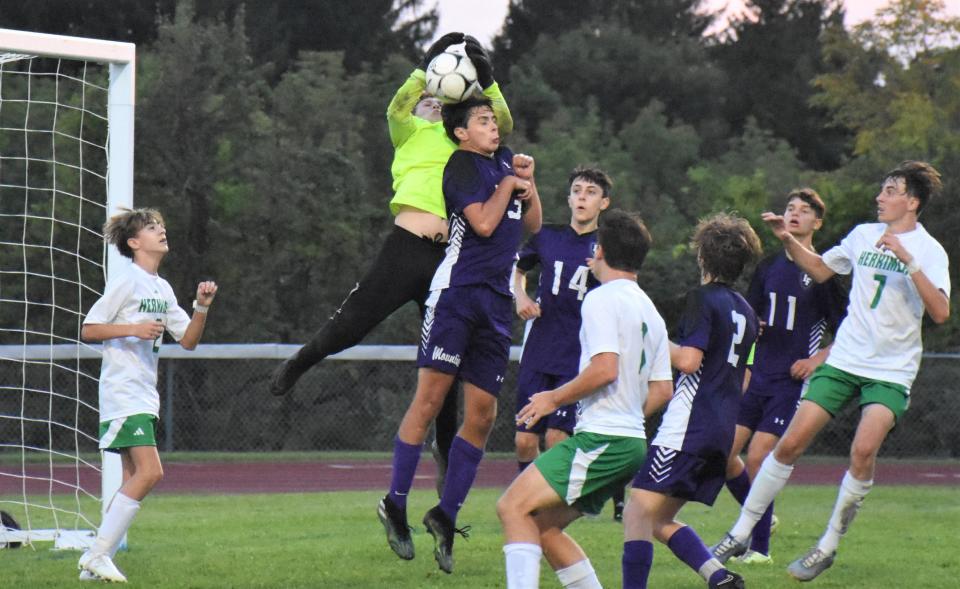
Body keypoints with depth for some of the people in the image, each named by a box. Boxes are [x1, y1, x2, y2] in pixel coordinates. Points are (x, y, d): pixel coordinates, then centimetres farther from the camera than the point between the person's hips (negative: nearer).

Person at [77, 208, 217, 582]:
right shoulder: (127, 281, -8)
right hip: (123, 393, -9)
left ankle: (95, 563, 8)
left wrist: (202, 307, 1)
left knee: (135, 479, 6)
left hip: (145, 395, 9)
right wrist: (133, 329, -21)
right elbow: (88, 330, -10)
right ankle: (97, 554, -15)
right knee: (149, 471, -18)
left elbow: (188, 340, 16)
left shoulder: (162, 288, 16)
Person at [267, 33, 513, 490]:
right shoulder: (410, 135, 11)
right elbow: (395, 109, -8)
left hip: (448, 257, 4)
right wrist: (426, 68, -11)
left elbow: (504, 123, 11)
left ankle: (445, 447, 19)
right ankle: (298, 365, 23)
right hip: (406, 247, -4)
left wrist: (487, 82, 2)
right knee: (351, 324, -7)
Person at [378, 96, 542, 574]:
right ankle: (395, 506, -4)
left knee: (481, 414, 2)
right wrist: (508, 184, -1)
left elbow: (532, 225, 24)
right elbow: (484, 222, -15)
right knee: (430, 398, -11)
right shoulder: (462, 164, -3)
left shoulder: (504, 159, 19)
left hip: (496, 302, 7)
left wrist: (528, 183, 9)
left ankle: (446, 514, 8)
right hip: (457, 290, -7)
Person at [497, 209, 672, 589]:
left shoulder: (602, 299, -7)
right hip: (633, 441, 9)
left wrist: (554, 398, -8)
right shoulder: (649, 310, 19)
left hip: (602, 440, -9)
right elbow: (662, 390, 19)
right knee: (544, 525, 14)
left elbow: (605, 369, -20)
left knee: (513, 507, -13)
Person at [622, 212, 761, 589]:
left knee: (638, 512, -12)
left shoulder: (703, 298, -7)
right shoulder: (745, 311, 18)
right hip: (724, 429, 9)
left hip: (688, 427, -9)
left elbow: (688, 360, -18)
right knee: (660, 520, 14)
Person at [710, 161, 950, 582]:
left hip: (891, 373, -4)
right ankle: (740, 535, 6)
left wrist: (907, 260, -26)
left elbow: (940, 313, -20)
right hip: (843, 359, 4)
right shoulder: (864, 235, 9)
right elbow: (820, 270, 25)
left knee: (864, 449, -24)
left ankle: (828, 546, -8)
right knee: (791, 442, -3)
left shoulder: (928, 251, -6)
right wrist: (787, 240, 9)